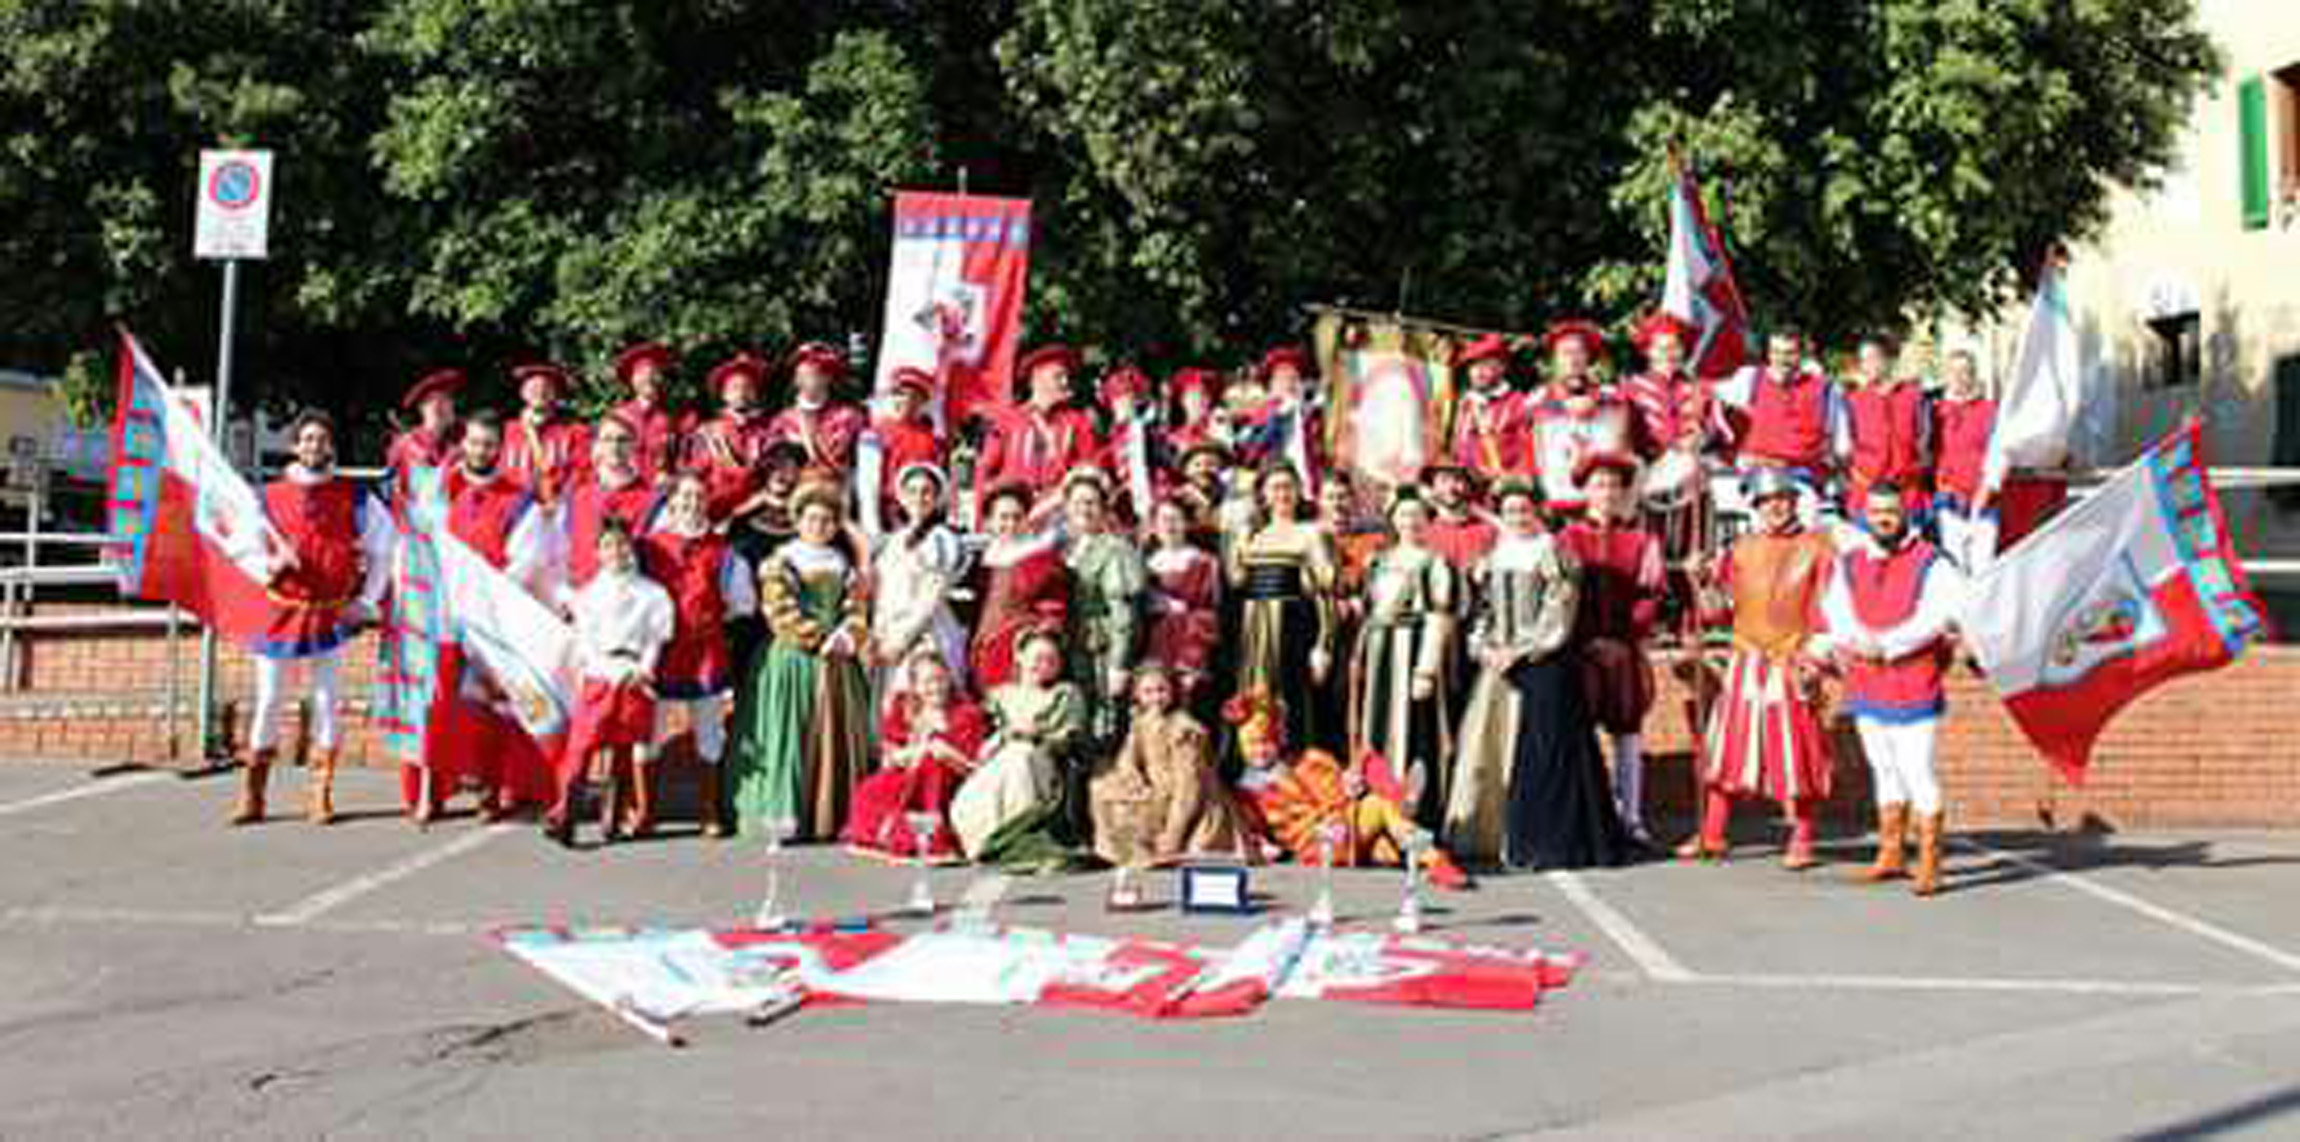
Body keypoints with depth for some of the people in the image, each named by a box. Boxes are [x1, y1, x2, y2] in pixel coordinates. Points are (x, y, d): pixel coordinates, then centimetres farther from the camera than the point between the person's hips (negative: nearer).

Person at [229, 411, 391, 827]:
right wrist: (271, 564, -10)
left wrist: (366, 600, 4)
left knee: (326, 703, 3)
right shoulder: (271, 496, 4)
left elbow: (383, 548, 8)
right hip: (281, 611, 0)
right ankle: (251, 796, 10)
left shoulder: (353, 497, 2)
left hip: (331, 615, 0)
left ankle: (321, 796, 10)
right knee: (268, 702, 2)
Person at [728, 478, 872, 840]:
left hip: (838, 666, 4)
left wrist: (846, 637, -10)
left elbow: (857, 611, 9)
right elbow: (781, 613, -9)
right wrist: (818, 638, -13)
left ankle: (833, 818, 6)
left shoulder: (845, 566, 15)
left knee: (837, 737, 3)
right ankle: (785, 817, -5)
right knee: (791, 736, -6)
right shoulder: (781, 561, 2)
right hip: (792, 661, -4)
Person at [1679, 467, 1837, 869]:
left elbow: (1824, 611, -2)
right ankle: (1711, 836, 13)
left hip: (1792, 665, -3)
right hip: (1746, 661, 3)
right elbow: (1722, 605, 13)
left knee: (1795, 752, 0)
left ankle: (1801, 841, 12)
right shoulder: (1742, 549, 11)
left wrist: (1812, 658, -11)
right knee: (1728, 744, 5)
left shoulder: (1815, 548, 0)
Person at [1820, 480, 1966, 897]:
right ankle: (1890, 855, 25)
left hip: (1912, 688, -5)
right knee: (1885, 772, 15)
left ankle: (1929, 863, 0)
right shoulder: (1849, 564, 10)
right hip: (1866, 689, 5)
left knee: (1918, 773, -7)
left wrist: (1886, 645, -17)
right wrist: (1858, 642, -16)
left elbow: (1934, 617, -14)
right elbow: (1836, 615, 2)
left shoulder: (1930, 564, -4)